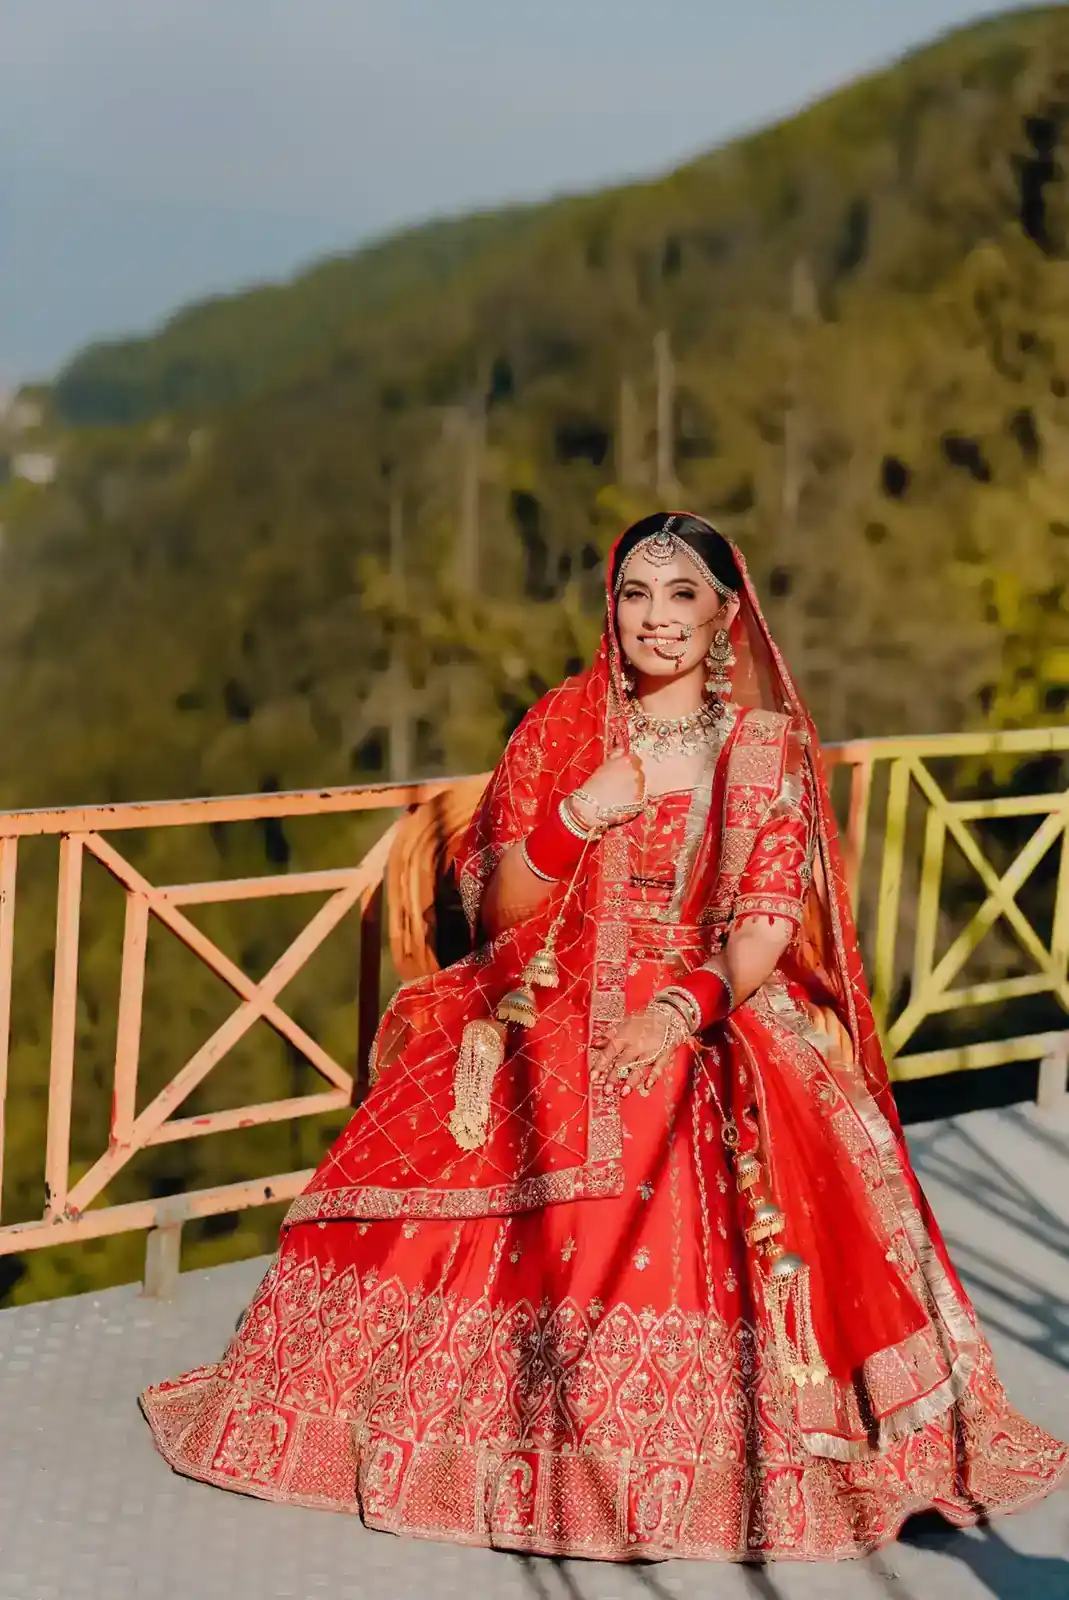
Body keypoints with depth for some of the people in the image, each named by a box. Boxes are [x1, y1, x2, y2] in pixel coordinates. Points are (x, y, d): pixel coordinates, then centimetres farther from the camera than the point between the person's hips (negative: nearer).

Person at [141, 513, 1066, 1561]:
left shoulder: (768, 746, 5)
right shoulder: (560, 728, 8)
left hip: (716, 1020, -2)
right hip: (556, 1010, 2)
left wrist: (683, 1009, -20)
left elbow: (770, 924, -4)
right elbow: (497, 906, 5)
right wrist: (580, 815, -10)